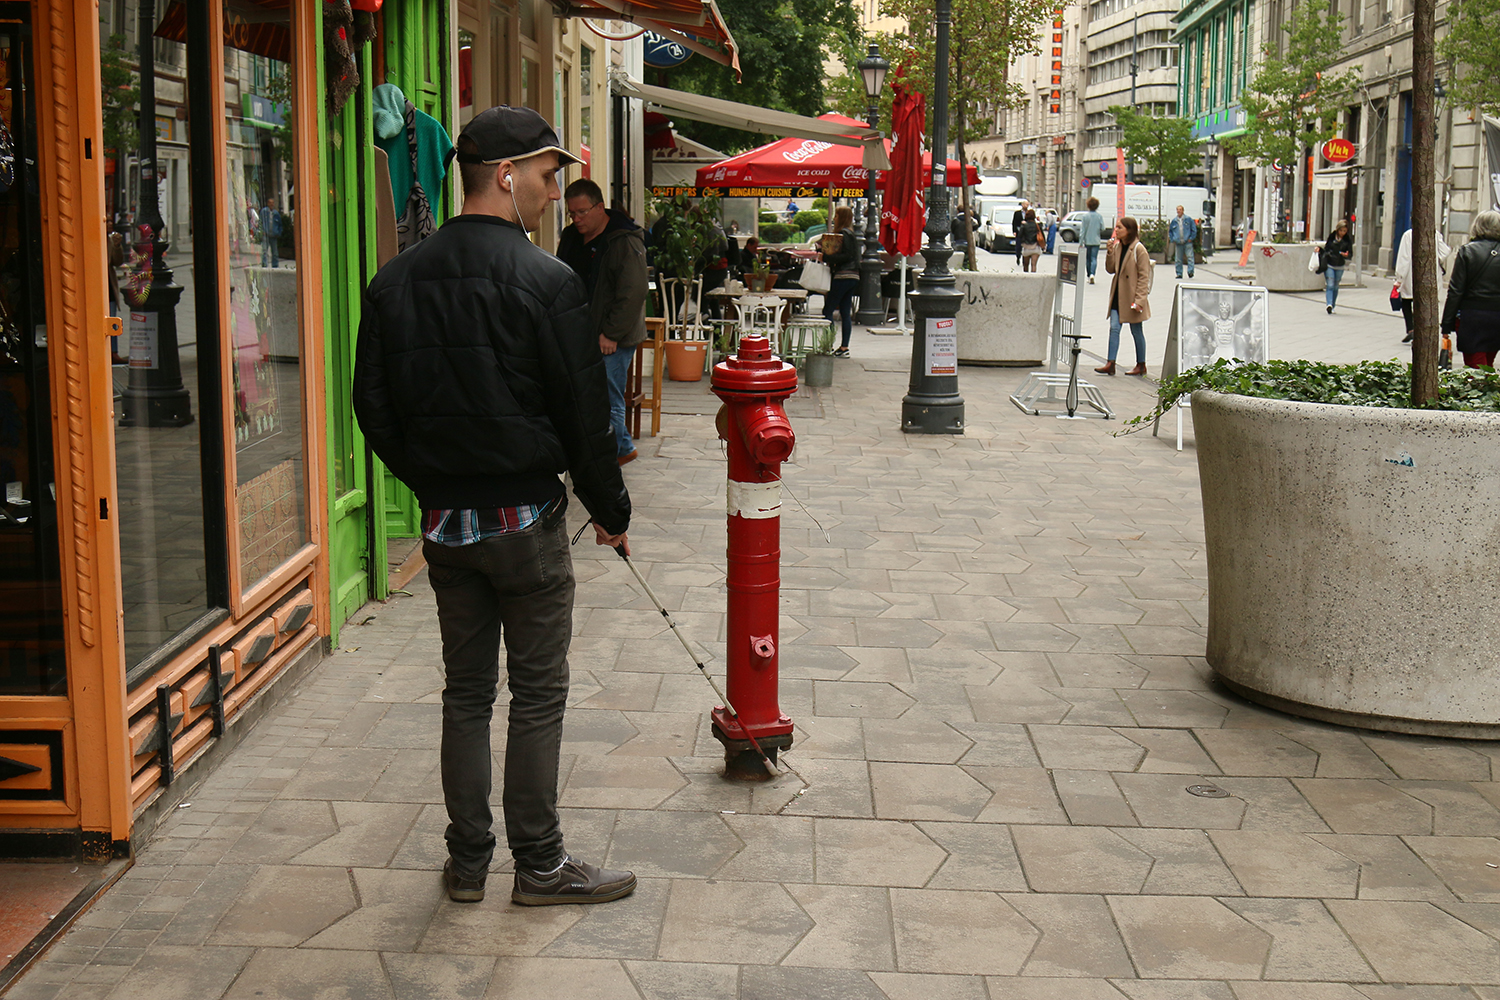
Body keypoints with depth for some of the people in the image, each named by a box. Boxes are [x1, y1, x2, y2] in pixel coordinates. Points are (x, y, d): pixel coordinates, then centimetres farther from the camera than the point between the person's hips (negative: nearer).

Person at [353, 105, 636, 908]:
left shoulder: (395, 280, 3)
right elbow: (583, 415, -10)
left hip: (444, 519, 5)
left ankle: (467, 862, 21)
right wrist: (611, 510, 3)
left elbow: (373, 407, 8)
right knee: (537, 694, 5)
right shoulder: (545, 282, -14)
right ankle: (539, 865, 13)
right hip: (526, 518, -5)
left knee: (465, 691, 14)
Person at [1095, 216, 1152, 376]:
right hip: (1117, 296, 6)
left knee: (1136, 331, 6)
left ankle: (1141, 365, 17)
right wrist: (1110, 253, -6)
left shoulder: (1138, 249, -13)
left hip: (1132, 296, -6)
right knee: (1114, 328, -3)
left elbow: (1144, 276, -13)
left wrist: (1139, 299, -17)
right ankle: (1110, 364, -5)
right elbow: (1111, 269, 9)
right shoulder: (1117, 247, 7)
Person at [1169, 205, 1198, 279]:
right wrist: (1172, 239, 10)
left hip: (1187, 242, -3)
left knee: (1190, 256, -11)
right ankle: (1179, 273, 11)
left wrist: (1191, 238, -2)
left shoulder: (1188, 219, 2)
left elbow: (1194, 229, 5)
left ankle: (1190, 271, -11)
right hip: (1178, 243, 3)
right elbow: (1170, 231, 20)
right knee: (1178, 259, 4)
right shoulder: (1174, 220, 10)